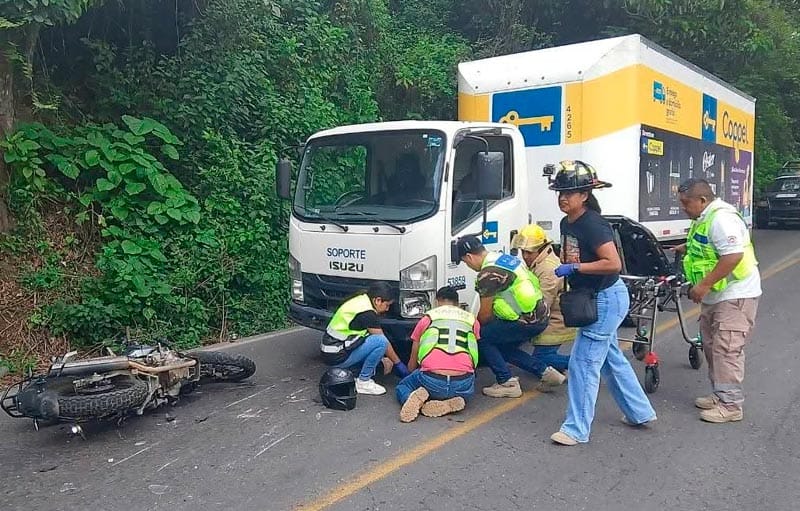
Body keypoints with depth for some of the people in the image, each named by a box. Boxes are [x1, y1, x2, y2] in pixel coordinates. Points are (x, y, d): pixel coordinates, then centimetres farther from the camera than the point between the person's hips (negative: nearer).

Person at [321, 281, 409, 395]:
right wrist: (398, 364, 3)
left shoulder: (360, 300, 9)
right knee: (380, 342, -19)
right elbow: (383, 341, -10)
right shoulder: (367, 312, -19)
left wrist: (383, 360, 14)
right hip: (337, 357, -10)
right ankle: (363, 382, -6)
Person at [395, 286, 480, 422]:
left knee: (403, 386, 29)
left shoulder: (426, 319, 18)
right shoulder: (472, 320, 21)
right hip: (463, 385, 2)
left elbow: (412, 363, 27)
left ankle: (418, 399, -7)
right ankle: (448, 405, 2)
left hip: (431, 381, -1)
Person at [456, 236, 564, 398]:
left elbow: (485, 314, -7)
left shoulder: (487, 274, -16)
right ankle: (545, 373, 23)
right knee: (503, 347, 21)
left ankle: (507, 383, 2)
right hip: (541, 316, 9)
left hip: (527, 321, -9)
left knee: (482, 337, 0)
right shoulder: (503, 257, 13)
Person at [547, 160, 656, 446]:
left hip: (606, 299, -10)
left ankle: (577, 430, 2)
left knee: (583, 362, -7)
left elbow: (613, 263, -28)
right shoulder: (566, 223, 7)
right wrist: (564, 267, 4)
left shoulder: (593, 225, -21)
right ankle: (640, 412, 36)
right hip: (593, 299, 10)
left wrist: (574, 267, -25)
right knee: (612, 359, 20)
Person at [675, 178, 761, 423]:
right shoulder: (705, 218, 12)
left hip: (735, 295, -11)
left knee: (726, 348, -10)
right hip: (715, 295, 11)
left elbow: (733, 255, -30)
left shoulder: (721, 218, -21)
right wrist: (688, 248, 14)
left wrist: (703, 285, -27)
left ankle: (730, 405, -3)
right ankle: (720, 394, 27)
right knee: (712, 345, 15)